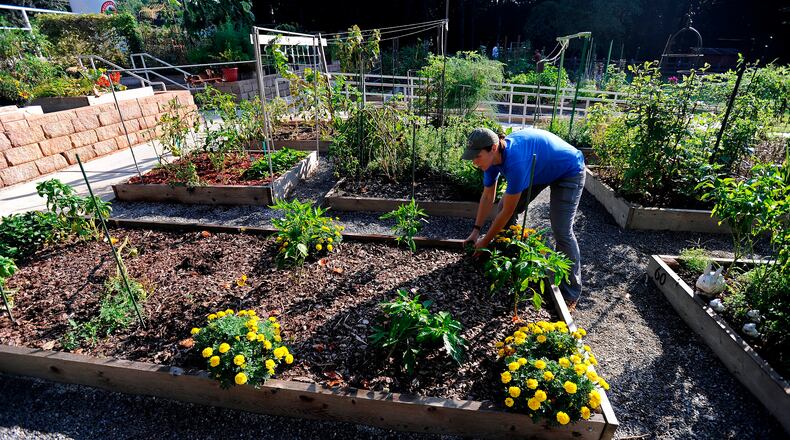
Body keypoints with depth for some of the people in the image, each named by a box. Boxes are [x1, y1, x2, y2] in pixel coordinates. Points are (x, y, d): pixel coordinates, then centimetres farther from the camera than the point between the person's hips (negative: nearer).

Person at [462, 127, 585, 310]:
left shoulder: (515, 162, -41)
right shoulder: (491, 157, -16)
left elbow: (508, 212, -32)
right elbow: (487, 197, -4)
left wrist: (484, 242, -22)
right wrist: (476, 231, -5)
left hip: (569, 171, -8)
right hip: (540, 168, 8)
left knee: (561, 231, -15)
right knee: (505, 207, 2)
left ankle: (571, 294, 1)